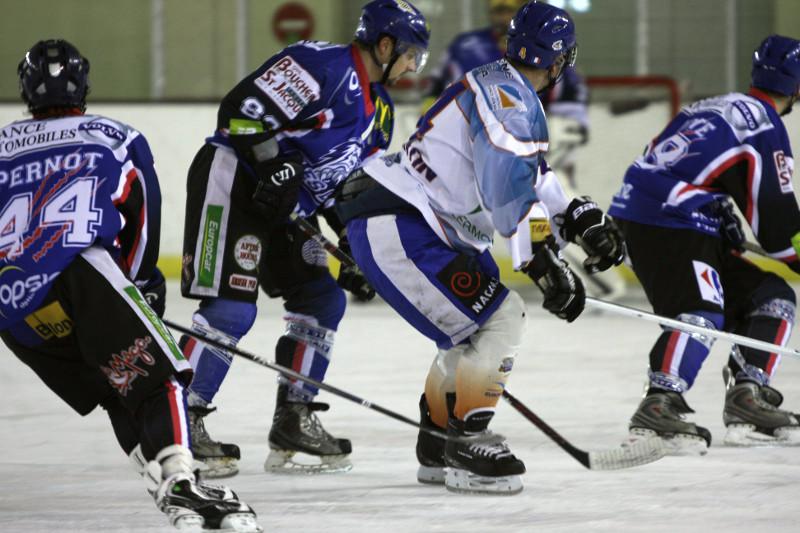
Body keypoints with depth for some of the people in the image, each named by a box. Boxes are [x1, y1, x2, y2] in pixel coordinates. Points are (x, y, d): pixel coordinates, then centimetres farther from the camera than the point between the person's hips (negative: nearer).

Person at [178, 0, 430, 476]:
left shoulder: (379, 111, 15)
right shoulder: (324, 65, -16)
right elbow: (244, 107, -24)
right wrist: (276, 167, -29)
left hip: (284, 208, 10)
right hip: (231, 181, -10)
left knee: (323, 301, 7)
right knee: (231, 308, -16)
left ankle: (294, 423, 14)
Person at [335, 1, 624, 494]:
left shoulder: (512, 94, 16)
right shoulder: (505, 95, -17)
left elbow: (534, 177, 26)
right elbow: (510, 187, -25)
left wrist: (584, 219, 17)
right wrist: (546, 265, -24)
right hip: (395, 228, -11)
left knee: (476, 326, 20)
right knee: (500, 321, -13)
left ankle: (438, 448, 28)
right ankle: (463, 446, -10)